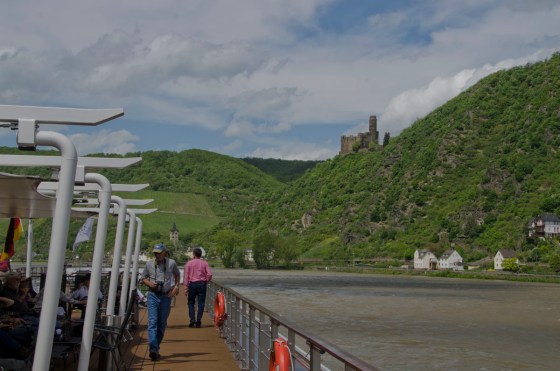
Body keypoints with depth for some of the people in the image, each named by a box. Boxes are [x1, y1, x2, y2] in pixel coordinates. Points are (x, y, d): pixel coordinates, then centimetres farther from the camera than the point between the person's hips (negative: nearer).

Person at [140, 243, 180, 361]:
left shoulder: (171, 263, 3)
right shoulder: (149, 264, 3)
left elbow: (177, 274, 20)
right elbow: (143, 278, 13)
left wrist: (176, 287, 7)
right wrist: (149, 283, -7)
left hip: (166, 296, 1)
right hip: (153, 295, -1)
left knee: (162, 324, 6)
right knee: (152, 322, -13)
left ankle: (156, 347, 20)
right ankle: (153, 349, -21)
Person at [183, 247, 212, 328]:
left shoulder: (189, 263, 1)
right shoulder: (205, 263, 3)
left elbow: (186, 276, -2)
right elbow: (209, 274, -6)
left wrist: (186, 288, -1)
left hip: (192, 284, 0)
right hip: (202, 284, 0)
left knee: (191, 303, 12)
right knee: (201, 303, 4)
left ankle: (192, 319, -2)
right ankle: (198, 321, -1)